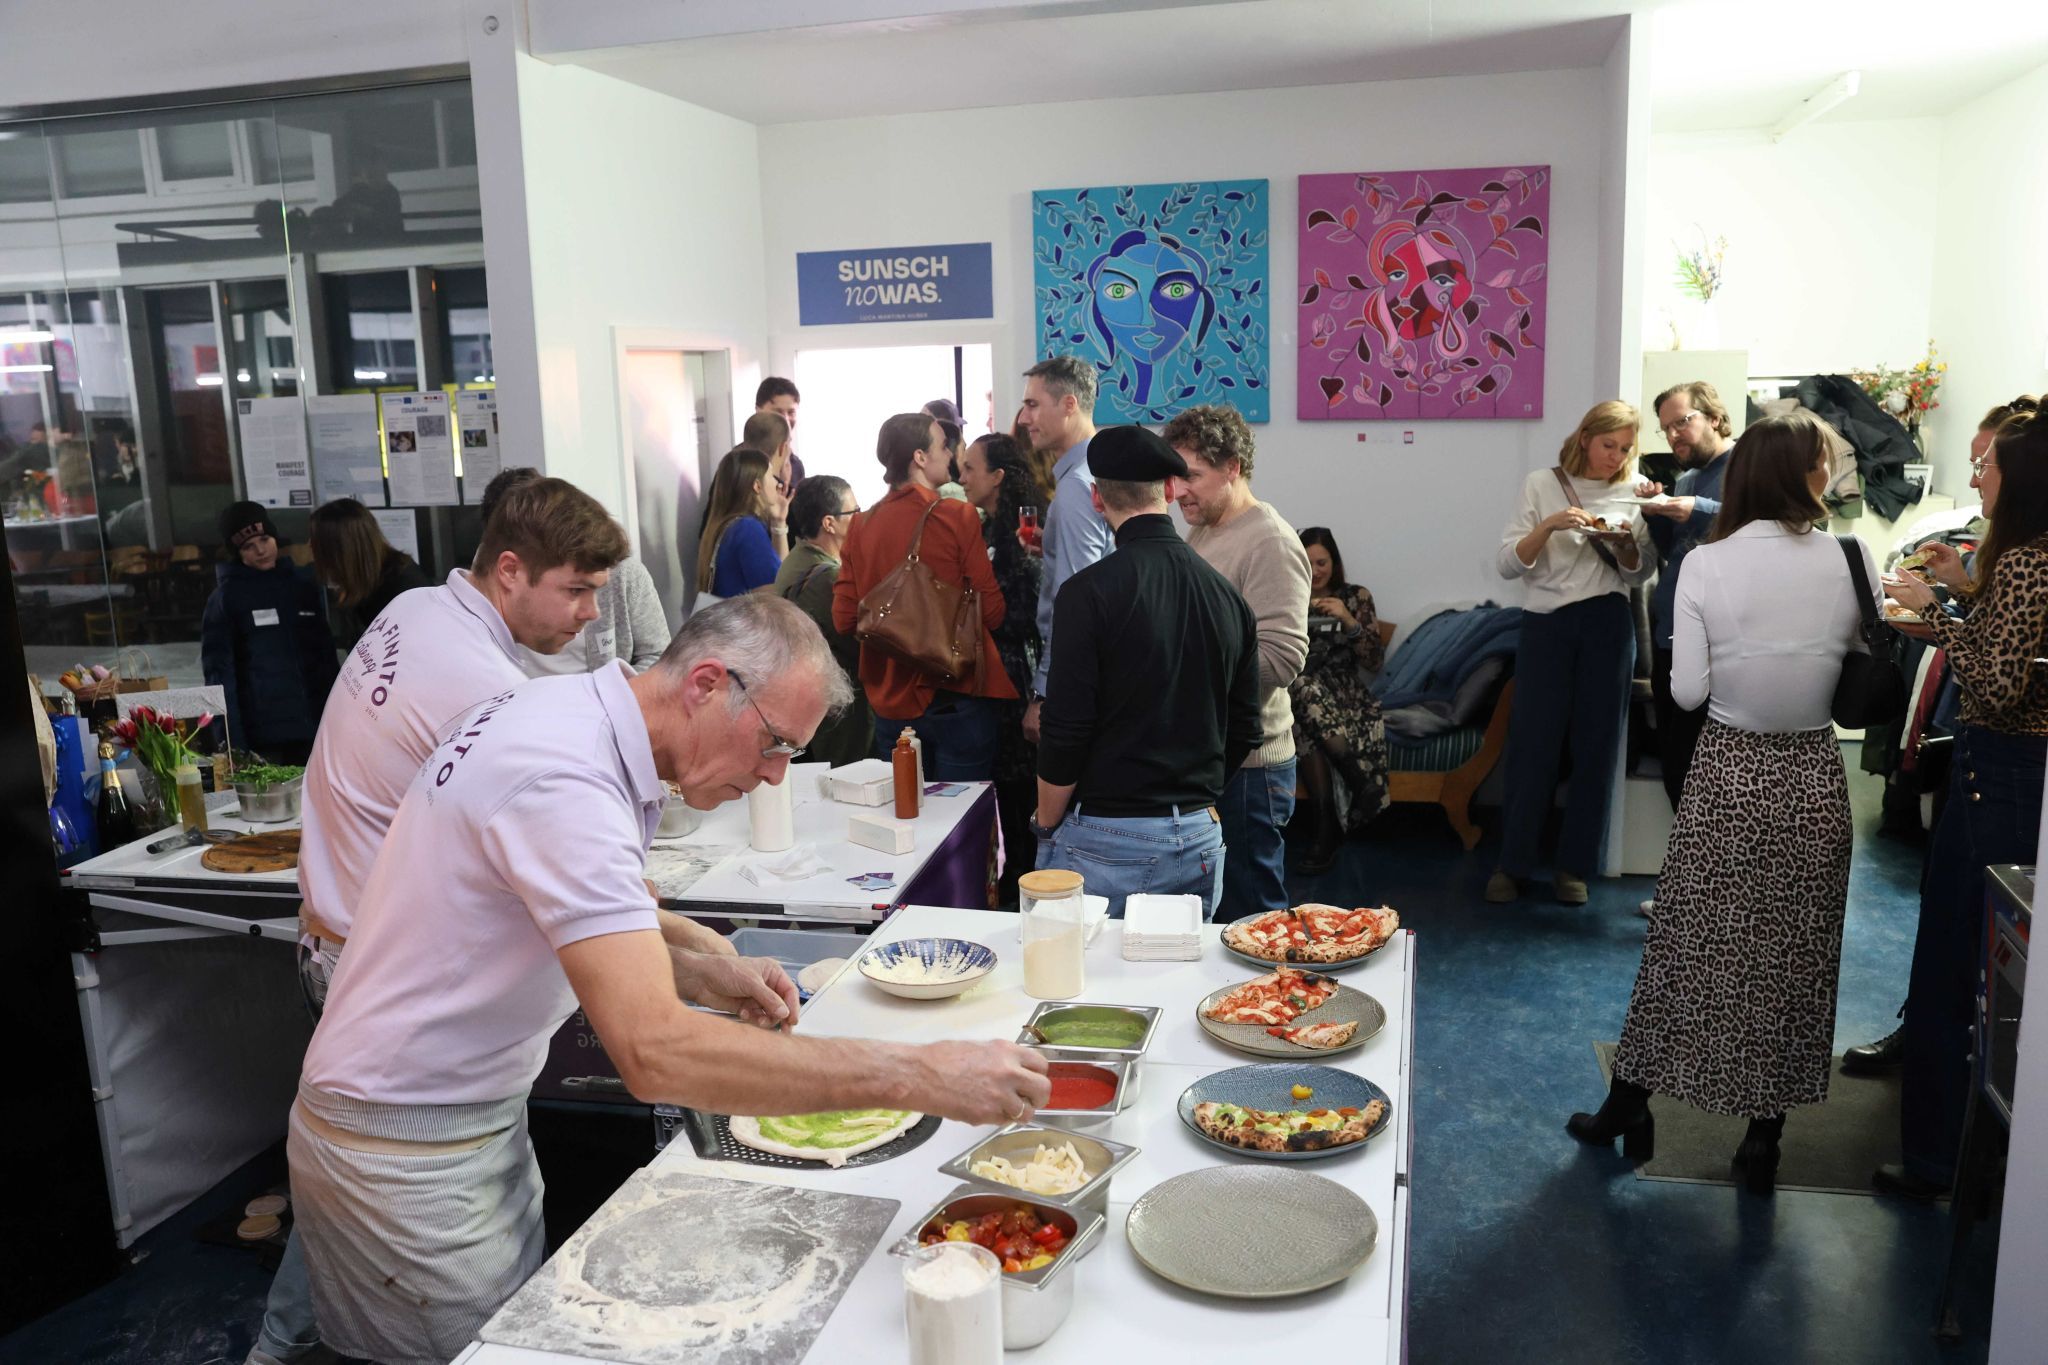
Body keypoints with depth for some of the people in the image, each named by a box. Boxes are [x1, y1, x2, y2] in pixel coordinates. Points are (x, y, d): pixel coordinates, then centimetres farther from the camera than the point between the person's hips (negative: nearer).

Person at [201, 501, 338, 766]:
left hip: (314, 723, 3)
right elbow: (219, 672, -3)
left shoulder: (302, 583, 11)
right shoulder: (226, 596, 1)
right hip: (264, 733, -3)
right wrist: (233, 742, -12)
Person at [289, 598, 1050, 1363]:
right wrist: (917, 1077, -36)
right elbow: (657, 1055, -38)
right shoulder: (566, 782, -29)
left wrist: (696, 974, 0)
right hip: (409, 1153, -9)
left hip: (484, 1117, 9)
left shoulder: (571, 714, 0)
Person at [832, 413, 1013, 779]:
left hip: (890, 700, 4)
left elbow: (843, 619, 2)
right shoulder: (957, 517, -12)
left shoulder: (862, 524, -1)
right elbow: (992, 612, -11)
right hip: (956, 698, -4)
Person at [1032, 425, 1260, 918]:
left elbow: (1064, 732, -13)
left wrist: (1046, 824, 1)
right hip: (1199, 840, 6)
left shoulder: (1089, 592, -13)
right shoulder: (1227, 596, 5)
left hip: (1105, 844, -5)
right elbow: (1243, 732, 11)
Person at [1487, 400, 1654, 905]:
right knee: (1533, 744, -1)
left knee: (1595, 746, 4)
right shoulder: (1542, 485, 0)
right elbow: (1506, 563, -5)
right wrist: (1549, 525, -20)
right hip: (1546, 623, -2)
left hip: (1607, 624, 2)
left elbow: (1640, 574, 13)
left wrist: (1626, 546, -8)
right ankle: (1512, 863, 9)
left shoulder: (1632, 492, 8)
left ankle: (1574, 865, 15)